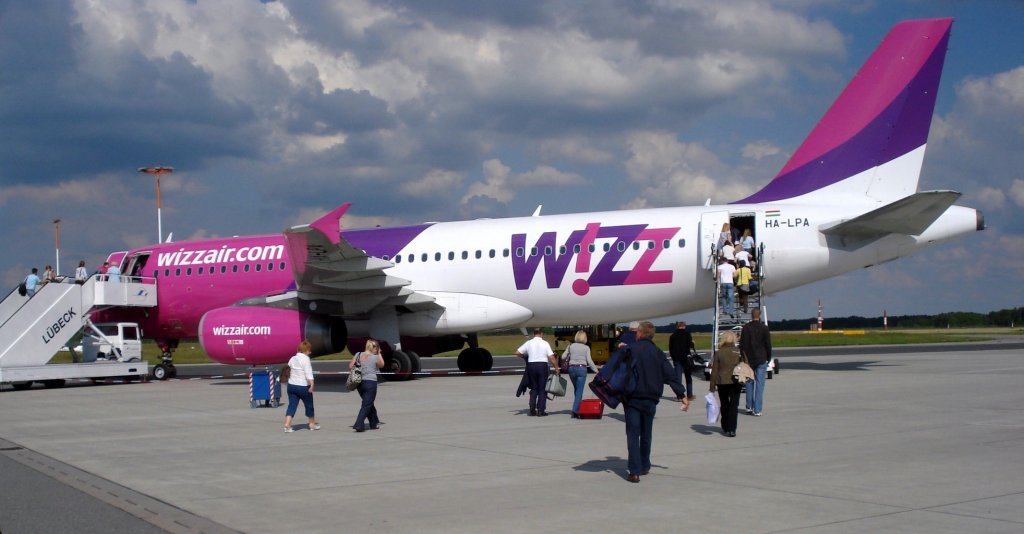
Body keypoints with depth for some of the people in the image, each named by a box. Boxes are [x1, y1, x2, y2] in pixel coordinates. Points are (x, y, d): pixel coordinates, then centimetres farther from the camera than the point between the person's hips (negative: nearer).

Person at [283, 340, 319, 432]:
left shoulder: (292, 359, 9)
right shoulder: (305, 359, -13)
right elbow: (308, 373, -21)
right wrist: (311, 384, -24)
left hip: (291, 385, 6)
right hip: (303, 386, -6)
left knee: (292, 405, 4)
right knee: (309, 405, 12)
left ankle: (287, 425, -11)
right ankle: (312, 424, 25)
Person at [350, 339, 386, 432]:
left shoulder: (358, 354, 3)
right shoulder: (375, 357, -6)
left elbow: (350, 366, 1)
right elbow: (382, 365, 13)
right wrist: (379, 354, 15)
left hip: (360, 383, 6)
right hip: (371, 382, -6)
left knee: (368, 403, 21)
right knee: (367, 405, -1)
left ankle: (374, 423, 32)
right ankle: (359, 424, -14)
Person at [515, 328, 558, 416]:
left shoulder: (529, 343, 4)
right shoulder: (545, 343, -3)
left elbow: (517, 353, 4)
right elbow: (551, 357, -9)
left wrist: (525, 357, 22)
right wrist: (556, 368, -1)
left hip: (531, 365, 3)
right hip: (542, 366, -3)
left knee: (534, 388, 14)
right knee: (542, 389, 4)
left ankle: (532, 409, 6)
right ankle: (541, 410, -1)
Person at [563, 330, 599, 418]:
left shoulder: (571, 346, 6)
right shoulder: (586, 348, 0)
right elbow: (589, 361, -5)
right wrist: (596, 370, 0)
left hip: (572, 368, 3)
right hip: (582, 369, -3)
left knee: (576, 389, 18)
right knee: (579, 391, -3)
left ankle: (577, 409, 19)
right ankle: (575, 411, -13)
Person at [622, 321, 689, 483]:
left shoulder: (631, 350, -6)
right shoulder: (658, 353, 5)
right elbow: (670, 375, 3)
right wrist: (682, 395, 5)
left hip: (632, 398, -4)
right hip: (651, 400, 4)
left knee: (633, 434, -3)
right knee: (646, 433, 19)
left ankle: (634, 471, -11)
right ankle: (644, 466, 28)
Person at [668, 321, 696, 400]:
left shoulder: (672, 335, 7)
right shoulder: (687, 334, -6)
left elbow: (670, 348, 8)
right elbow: (690, 344, -16)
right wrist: (693, 348, 4)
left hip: (676, 358, 3)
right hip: (686, 357, -3)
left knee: (678, 376, 2)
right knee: (688, 376, 9)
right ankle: (689, 395, 12)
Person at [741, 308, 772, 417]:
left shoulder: (745, 327, 0)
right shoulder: (764, 328, -5)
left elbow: (742, 344, 3)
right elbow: (768, 344, -2)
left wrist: (743, 357, 11)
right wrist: (769, 357, 9)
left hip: (749, 359, 2)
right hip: (761, 359, -2)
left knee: (749, 383, 13)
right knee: (759, 384, -1)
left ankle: (749, 407, 16)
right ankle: (757, 410, -3)